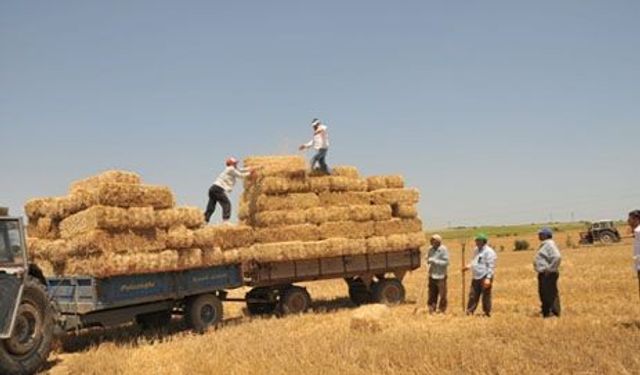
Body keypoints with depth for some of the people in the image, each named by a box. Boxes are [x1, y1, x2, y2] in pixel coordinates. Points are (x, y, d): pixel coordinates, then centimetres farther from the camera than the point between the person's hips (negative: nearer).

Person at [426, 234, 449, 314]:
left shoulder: (443, 250, -11)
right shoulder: (431, 249, 8)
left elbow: (446, 262, -16)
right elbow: (428, 259, 20)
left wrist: (434, 261, -20)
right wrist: (428, 260, -4)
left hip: (441, 275, -6)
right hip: (432, 275, 6)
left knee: (442, 294, 0)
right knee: (432, 293, 11)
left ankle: (442, 309, 11)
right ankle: (432, 309, 21)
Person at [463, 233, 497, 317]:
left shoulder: (489, 252, -13)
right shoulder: (476, 250, 15)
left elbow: (491, 266, -18)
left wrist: (488, 278, -24)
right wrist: (469, 266, 9)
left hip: (485, 277, -8)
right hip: (476, 277, 8)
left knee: (486, 296, 1)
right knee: (473, 295, 9)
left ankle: (487, 313, 11)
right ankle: (470, 311, 15)